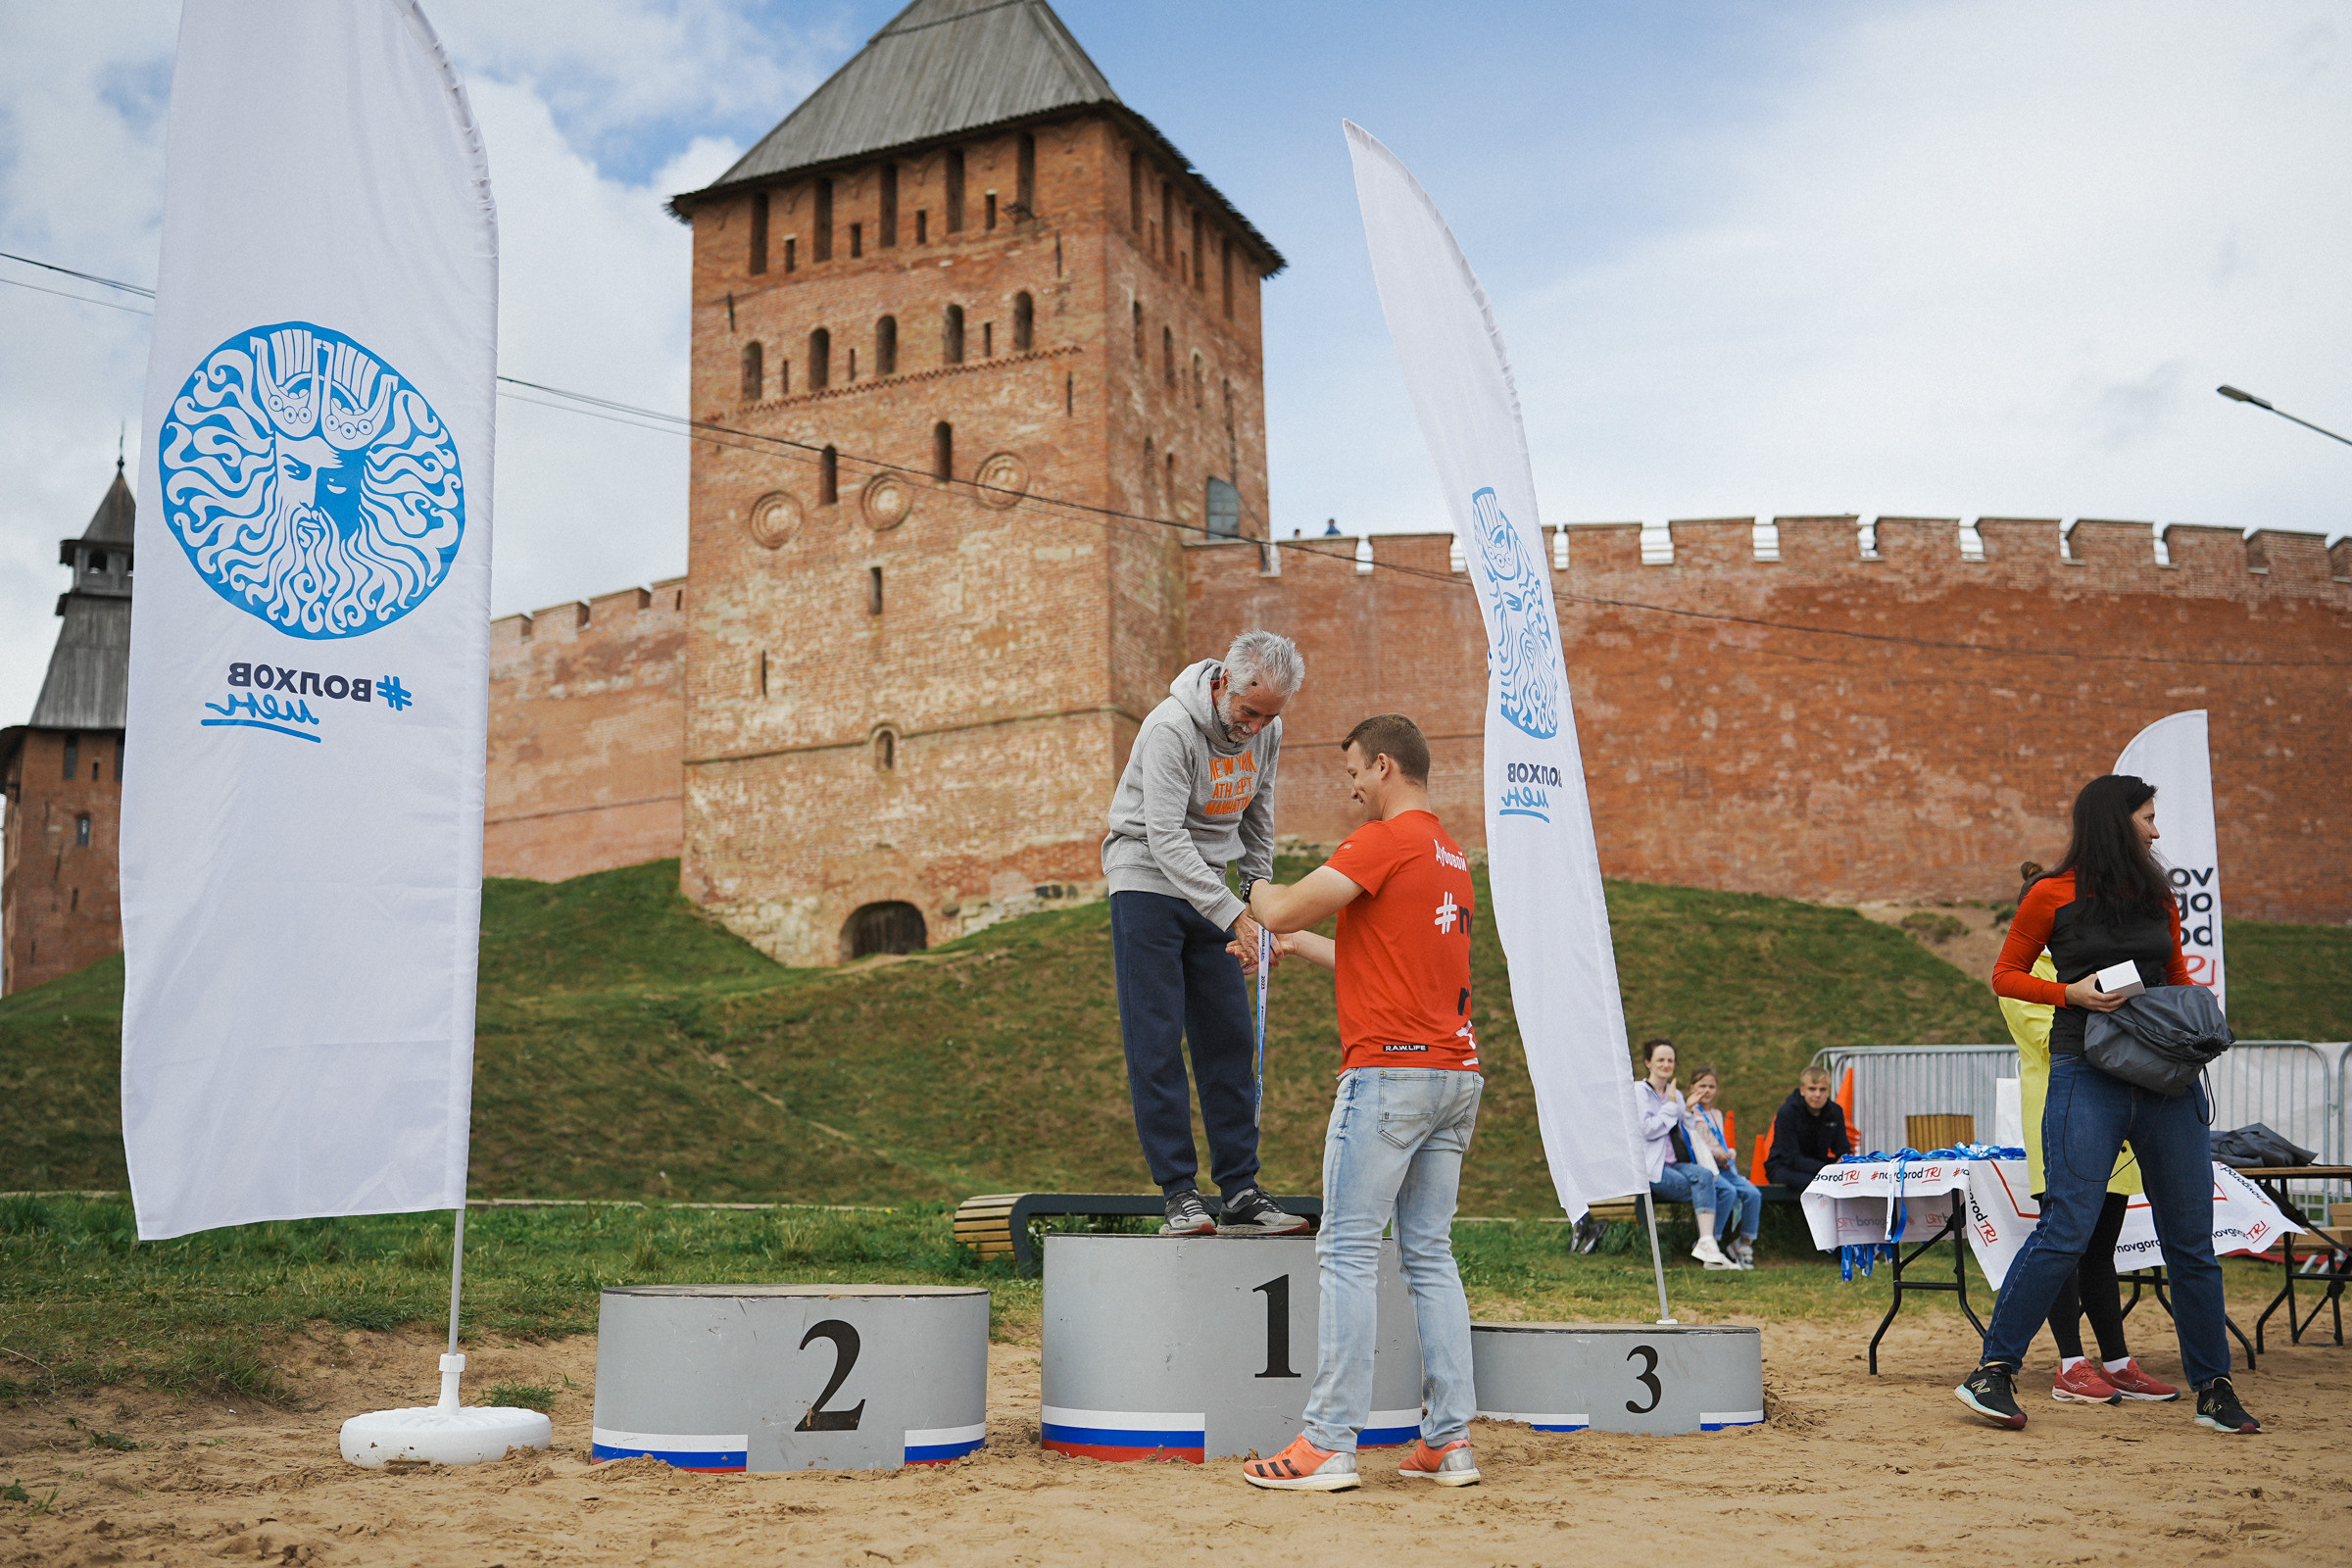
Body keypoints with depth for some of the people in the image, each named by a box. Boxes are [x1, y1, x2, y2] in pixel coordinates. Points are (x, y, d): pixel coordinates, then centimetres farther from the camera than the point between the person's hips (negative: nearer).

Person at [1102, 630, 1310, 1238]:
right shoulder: (1171, 729, -23)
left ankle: (1242, 1192, 6)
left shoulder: (1266, 729, -1)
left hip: (1209, 889, 6)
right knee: (1156, 1043, -8)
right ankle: (1179, 1193, -4)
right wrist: (1234, 915, -32)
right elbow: (1167, 840, -27)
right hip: (1147, 884, -6)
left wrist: (1257, 890, 14)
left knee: (1231, 1040, 2)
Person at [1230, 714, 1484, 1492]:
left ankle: (1329, 1443, -5)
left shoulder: (1384, 842, -9)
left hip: (1389, 1071, -9)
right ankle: (1448, 1440, 10)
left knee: (1348, 1253, -5)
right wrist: (1302, 944, 31)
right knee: (1431, 1255, 10)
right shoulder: (1453, 858, 20)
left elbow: (1283, 911, -13)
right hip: (1456, 1075, 9)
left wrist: (1256, 889, 9)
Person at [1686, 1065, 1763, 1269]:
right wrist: (1715, 1154, -18)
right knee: (1728, 1191, -32)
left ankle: (1745, 1243, -7)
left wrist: (1731, 1153, 4)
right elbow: (1691, 1144, -8)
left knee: (1752, 1193, -17)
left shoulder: (1717, 1114, 26)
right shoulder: (1689, 1112, 3)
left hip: (1724, 1168, 7)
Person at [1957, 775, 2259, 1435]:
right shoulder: (2054, 894, 1)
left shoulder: (2159, 896, 16)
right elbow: (2006, 974, 5)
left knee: (2192, 1238, 6)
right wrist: (2072, 993, -10)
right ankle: (1992, 1371, -3)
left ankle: (2213, 1388, 18)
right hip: (2088, 1077, -5)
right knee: (2067, 1229, -12)